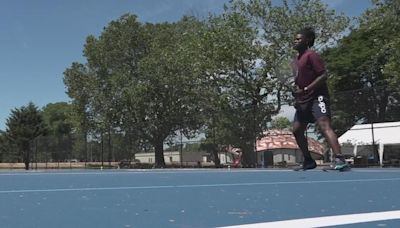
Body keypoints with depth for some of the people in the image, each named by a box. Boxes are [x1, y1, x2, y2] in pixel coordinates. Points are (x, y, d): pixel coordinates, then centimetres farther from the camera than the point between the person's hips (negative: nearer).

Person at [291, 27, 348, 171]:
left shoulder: (311, 55, -9)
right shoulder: (297, 59, 18)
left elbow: (323, 76, -18)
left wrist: (305, 90, -23)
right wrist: (297, 93, 10)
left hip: (317, 97, -10)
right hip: (303, 101, 10)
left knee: (324, 126, -25)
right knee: (297, 130, 11)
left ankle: (339, 160, -32)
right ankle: (309, 161, 22)